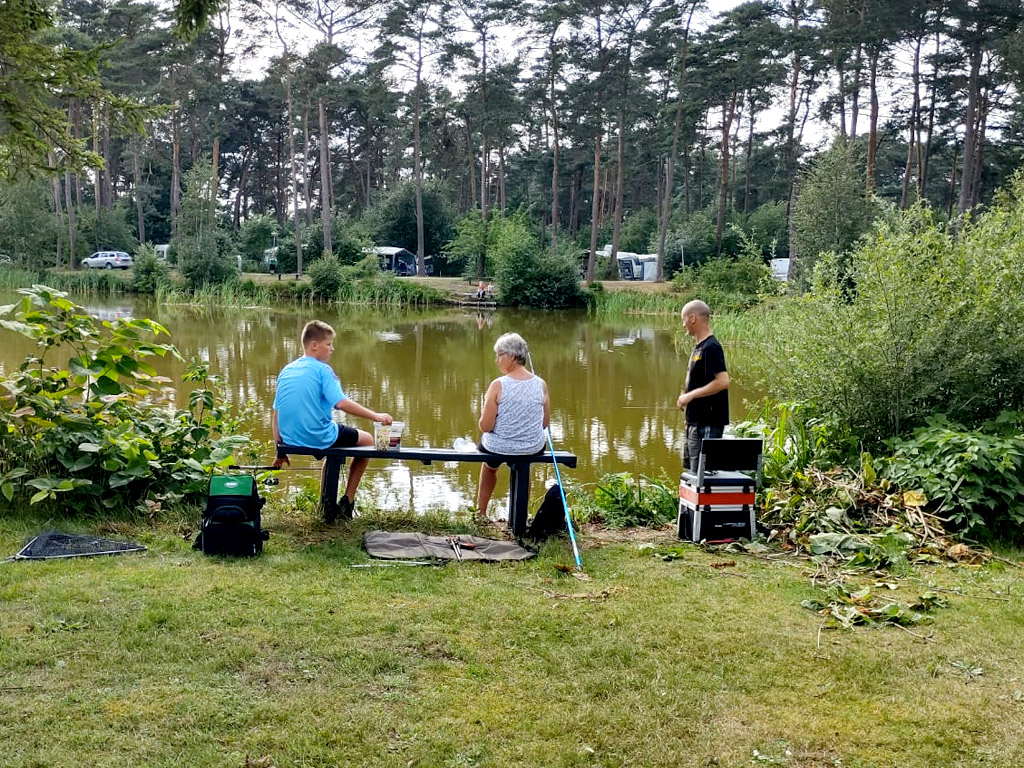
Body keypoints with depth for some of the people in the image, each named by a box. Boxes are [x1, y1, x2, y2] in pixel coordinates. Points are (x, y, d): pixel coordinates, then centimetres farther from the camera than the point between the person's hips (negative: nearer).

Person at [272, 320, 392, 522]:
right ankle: (347, 501, 18)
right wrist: (376, 416, -19)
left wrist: (279, 446, 19)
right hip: (319, 437, -7)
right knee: (367, 440, 17)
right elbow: (341, 403, -24)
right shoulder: (322, 369, -11)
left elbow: (276, 413, 11)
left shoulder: (286, 371, 10)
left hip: (290, 438, 7)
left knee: (333, 444, 36)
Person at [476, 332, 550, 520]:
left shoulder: (498, 385, -19)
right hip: (533, 449, 3)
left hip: (499, 448, -3)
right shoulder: (541, 384, -8)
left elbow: (485, 426, -18)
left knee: (489, 466, 35)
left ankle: (481, 511, 48)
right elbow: (544, 423, 1)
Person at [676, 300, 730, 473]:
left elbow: (723, 381, -25)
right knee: (690, 467, 18)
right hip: (695, 420, 11)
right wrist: (686, 395, 7)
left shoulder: (710, 348, -17)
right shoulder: (698, 347, 14)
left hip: (707, 424, -11)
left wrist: (691, 395, -19)